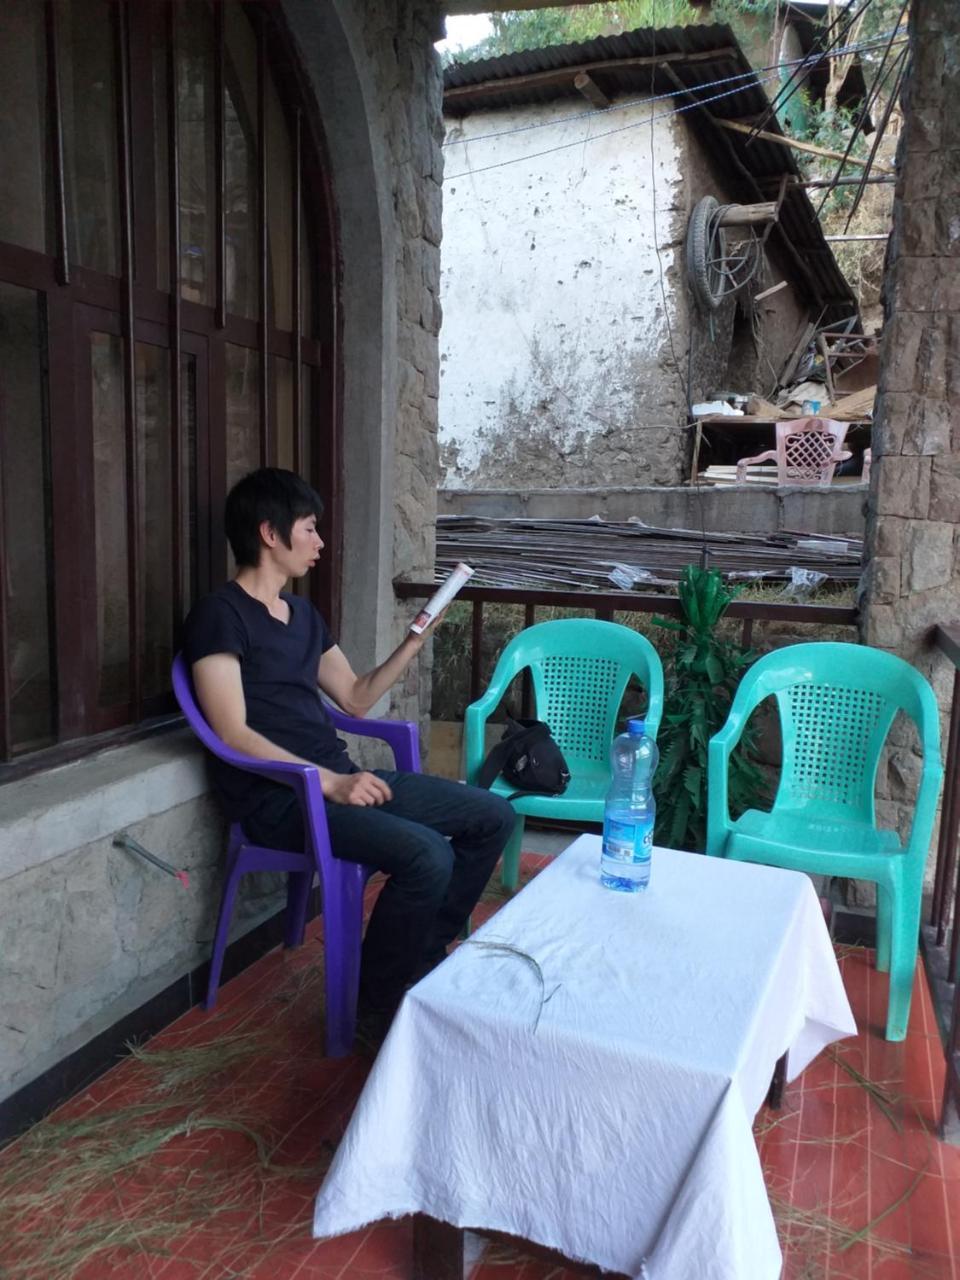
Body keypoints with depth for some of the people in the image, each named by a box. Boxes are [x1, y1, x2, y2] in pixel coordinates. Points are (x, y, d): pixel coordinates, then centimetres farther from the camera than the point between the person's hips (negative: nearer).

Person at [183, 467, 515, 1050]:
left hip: (342, 779, 9)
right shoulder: (220, 614, -9)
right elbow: (233, 734, -17)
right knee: (427, 855, -29)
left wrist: (414, 642, 11)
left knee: (493, 816, 3)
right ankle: (379, 1007, -5)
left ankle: (423, 956, 14)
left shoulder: (304, 613, 18)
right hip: (279, 797, -8)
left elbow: (356, 699, 21)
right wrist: (329, 782, -23)